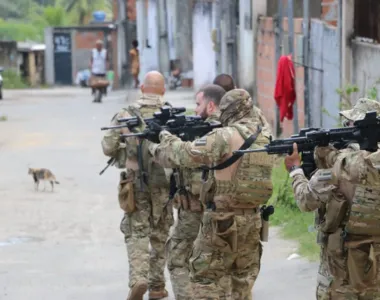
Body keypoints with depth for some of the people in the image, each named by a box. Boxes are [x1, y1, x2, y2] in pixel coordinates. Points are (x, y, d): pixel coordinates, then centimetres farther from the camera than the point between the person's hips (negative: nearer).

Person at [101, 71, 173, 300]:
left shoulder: (126, 115, -5)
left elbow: (108, 148, -2)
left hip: (134, 181, -1)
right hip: (162, 182, 1)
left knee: (137, 232, 5)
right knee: (160, 234, 14)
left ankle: (138, 279, -15)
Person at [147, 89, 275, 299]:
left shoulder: (224, 137, -14)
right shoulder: (262, 138, 9)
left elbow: (185, 155, -16)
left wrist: (164, 141, 2)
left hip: (222, 221, -7)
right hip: (252, 220, 7)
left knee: (205, 279, 0)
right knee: (243, 280, 15)